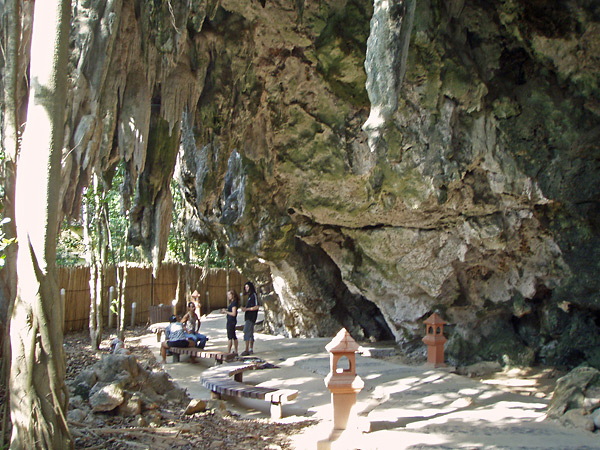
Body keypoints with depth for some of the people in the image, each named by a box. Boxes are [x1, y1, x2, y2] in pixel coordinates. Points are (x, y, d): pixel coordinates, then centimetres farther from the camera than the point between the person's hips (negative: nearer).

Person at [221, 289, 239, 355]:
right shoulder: (232, 302, 14)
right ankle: (235, 352, 19)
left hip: (231, 321, -10)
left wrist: (226, 311, -13)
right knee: (234, 337, 13)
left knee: (230, 337, -9)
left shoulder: (234, 303, -15)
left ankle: (228, 352, -8)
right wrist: (225, 311, 10)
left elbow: (233, 313, -21)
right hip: (230, 321, 10)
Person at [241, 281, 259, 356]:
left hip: (251, 318, -10)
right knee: (250, 333, 12)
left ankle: (247, 350, -16)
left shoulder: (254, 295, -12)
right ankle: (251, 350, 16)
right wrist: (245, 309, 11)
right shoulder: (250, 296, 17)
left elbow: (256, 307, -18)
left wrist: (246, 309, -20)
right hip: (248, 317, 10)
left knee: (246, 332, -14)